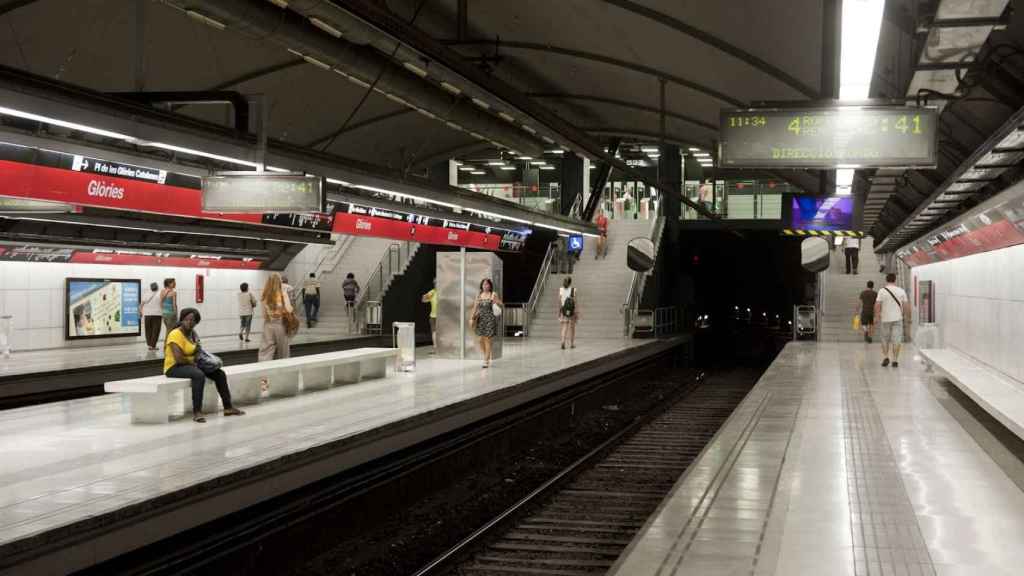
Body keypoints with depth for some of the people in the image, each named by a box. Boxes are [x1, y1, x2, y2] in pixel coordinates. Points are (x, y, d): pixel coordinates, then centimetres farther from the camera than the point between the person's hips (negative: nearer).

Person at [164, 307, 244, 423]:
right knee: (199, 375, -37)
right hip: (174, 367, -9)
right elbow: (178, 359, -26)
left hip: (191, 364, 9)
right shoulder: (176, 334, -17)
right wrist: (192, 362, -12)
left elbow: (196, 352, 18)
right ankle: (196, 412, -38)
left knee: (219, 374, 0)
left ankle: (228, 407, 4)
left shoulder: (193, 333, 10)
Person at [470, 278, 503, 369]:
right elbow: (475, 307, 10)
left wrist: (496, 302, -22)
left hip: (490, 319, -4)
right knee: (481, 340, 4)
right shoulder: (479, 295, 9)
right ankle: (487, 356, 25)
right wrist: (472, 318, 3)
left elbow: (502, 304, -2)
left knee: (487, 339, -6)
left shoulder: (493, 295, -1)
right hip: (481, 319, 4)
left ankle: (486, 360, -2)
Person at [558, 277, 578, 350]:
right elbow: (575, 302, -11)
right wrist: (577, 314, -7)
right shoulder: (573, 290, -9)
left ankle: (563, 342, -20)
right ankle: (572, 344, 24)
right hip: (572, 311, -1)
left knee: (564, 328, 3)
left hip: (564, 311, 1)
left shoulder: (560, 289, -3)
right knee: (572, 327, 15)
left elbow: (559, 301, -1)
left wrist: (559, 312, 9)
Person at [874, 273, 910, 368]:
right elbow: (906, 305, 2)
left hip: (885, 319, -1)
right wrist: (907, 315, 16)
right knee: (896, 340, 2)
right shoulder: (901, 291, 0)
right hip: (897, 318, 1)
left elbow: (877, 305, -10)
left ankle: (886, 357, 6)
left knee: (885, 339, 14)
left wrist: (877, 315, 3)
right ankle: (895, 360, 0)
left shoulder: (882, 291, -6)